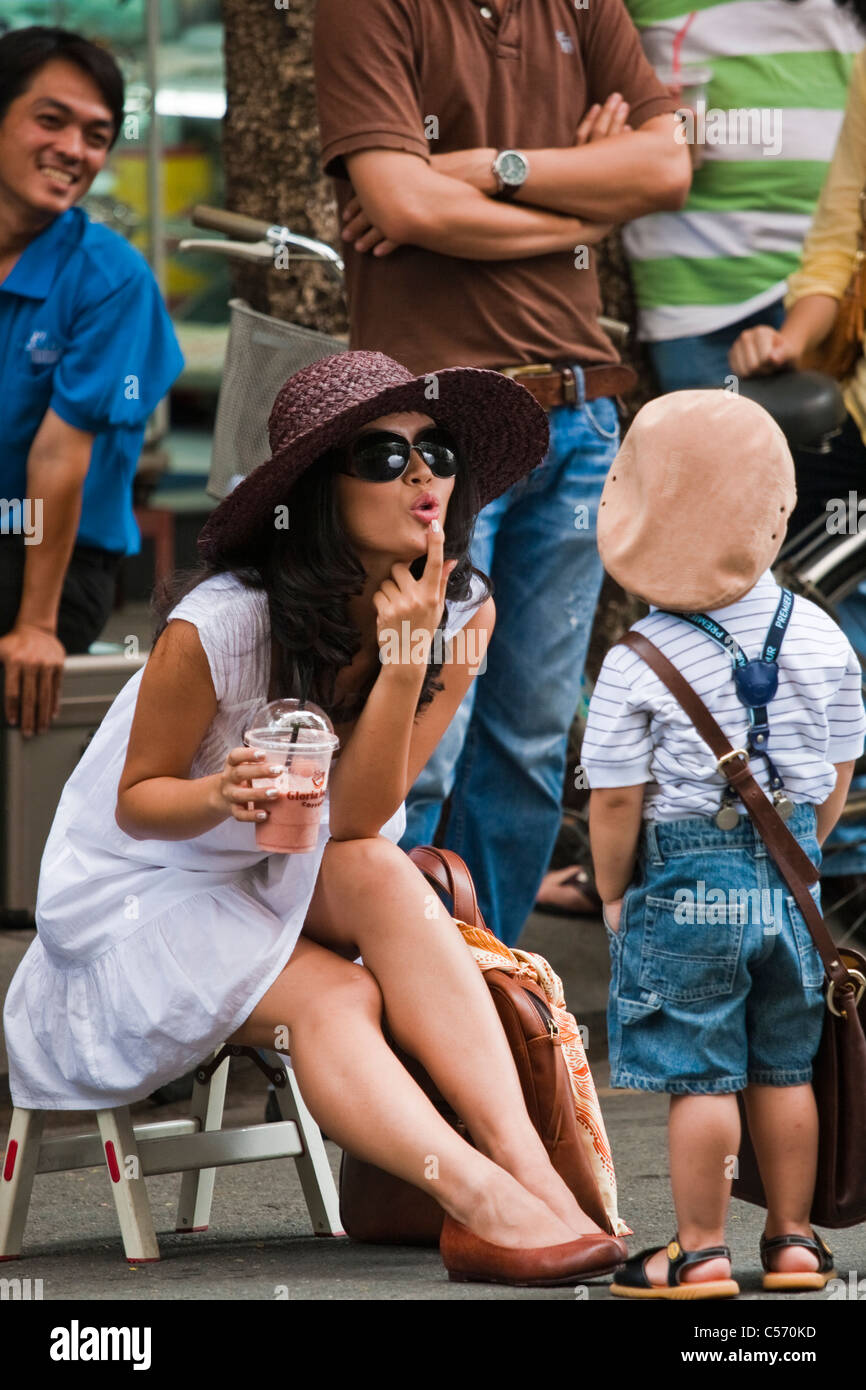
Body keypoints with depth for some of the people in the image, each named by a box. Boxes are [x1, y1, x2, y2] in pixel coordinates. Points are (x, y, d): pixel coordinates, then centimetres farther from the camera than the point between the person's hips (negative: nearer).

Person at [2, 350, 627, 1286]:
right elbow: (137, 801, -11)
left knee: (380, 873, -29)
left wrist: (407, 662, -30)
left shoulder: (463, 614, -12)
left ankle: (529, 1169, -40)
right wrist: (222, 796, -35)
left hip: (297, 891, 4)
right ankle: (486, 1206, -44)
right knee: (333, 998, -30)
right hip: (149, 893, -4)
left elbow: (357, 823, -15)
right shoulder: (219, 626, -25)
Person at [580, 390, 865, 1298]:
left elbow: (617, 799, -11)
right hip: (789, 877, 5)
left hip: (687, 881, -4)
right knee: (784, 1067, 14)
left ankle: (700, 1250, 5)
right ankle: (791, 1239, 21)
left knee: (701, 1074, 0)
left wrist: (613, 892, 4)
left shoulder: (639, 662, -14)